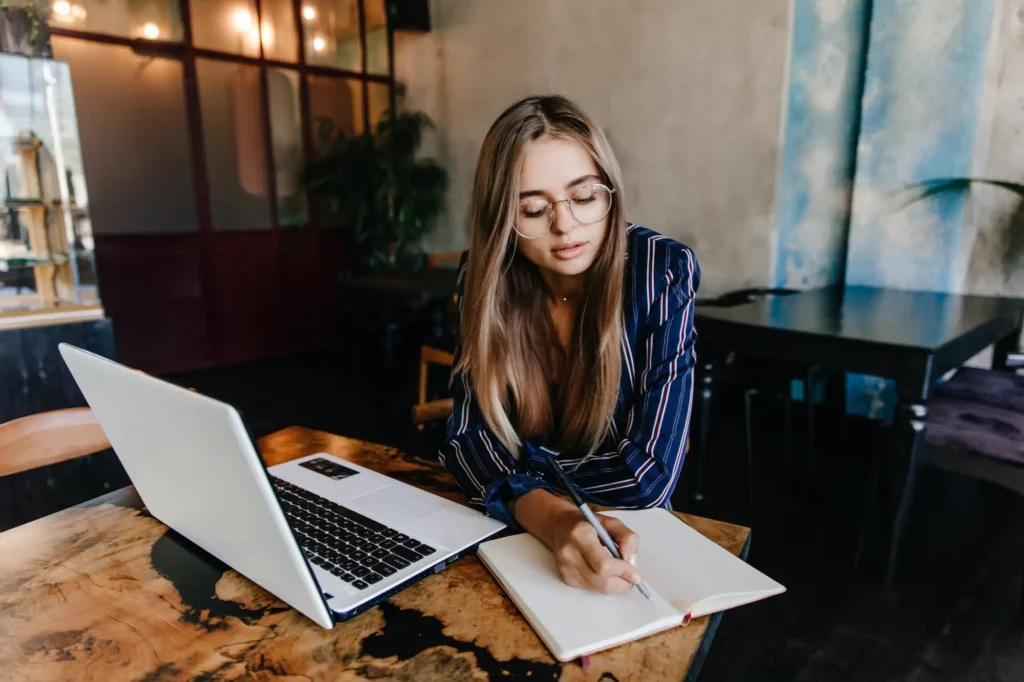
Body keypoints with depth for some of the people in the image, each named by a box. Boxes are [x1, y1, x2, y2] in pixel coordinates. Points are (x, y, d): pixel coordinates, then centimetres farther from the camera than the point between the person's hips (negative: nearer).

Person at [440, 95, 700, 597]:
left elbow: (649, 476, -19)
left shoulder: (663, 271, -17)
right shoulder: (484, 275, -10)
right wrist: (554, 519, -30)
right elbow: (467, 437, -14)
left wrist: (516, 455, -13)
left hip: (626, 531, -1)